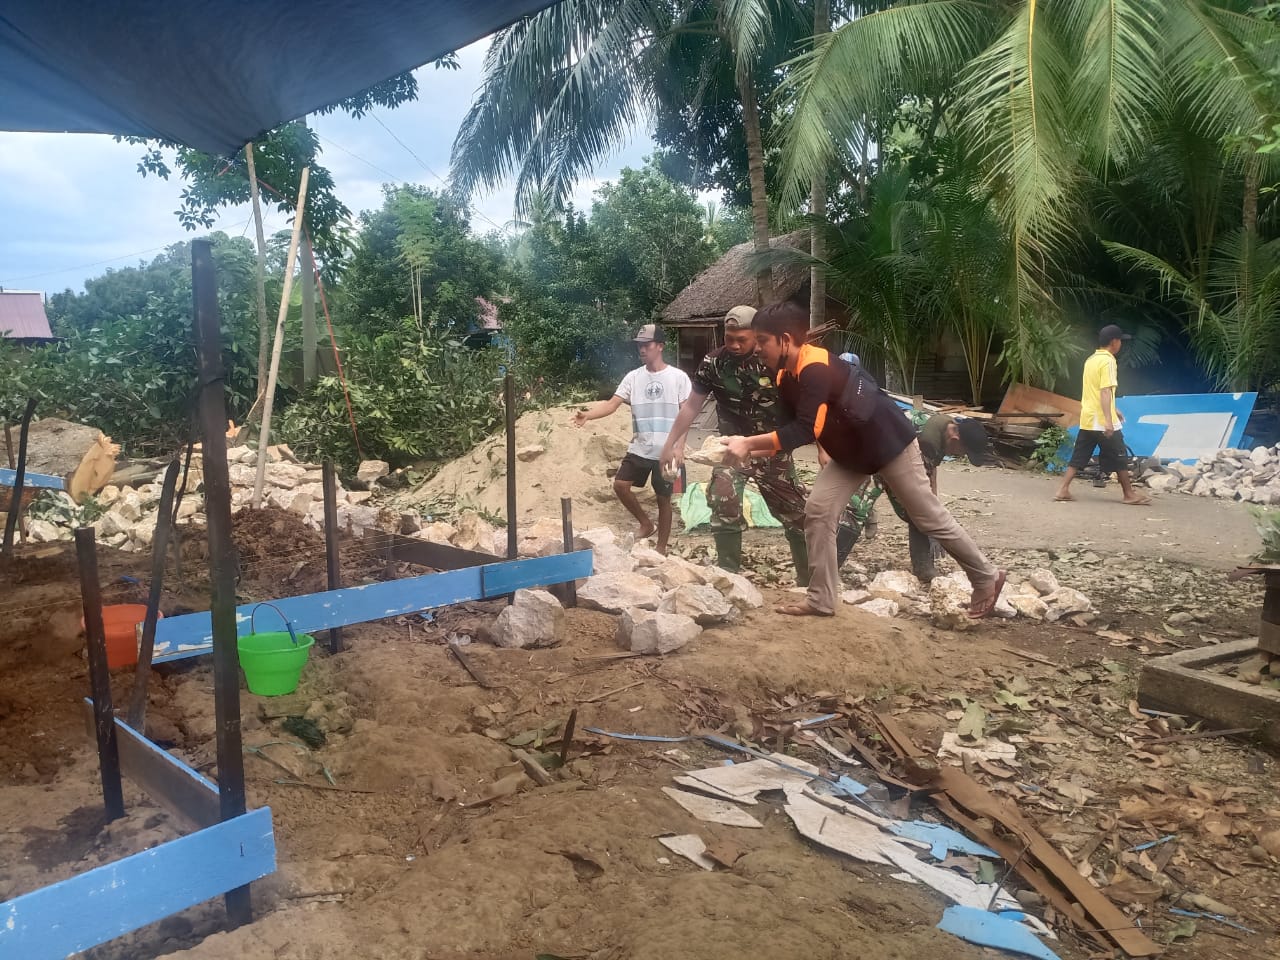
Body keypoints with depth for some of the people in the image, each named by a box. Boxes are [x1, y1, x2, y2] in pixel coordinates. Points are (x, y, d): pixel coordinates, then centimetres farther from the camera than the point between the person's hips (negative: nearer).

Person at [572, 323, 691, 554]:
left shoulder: (678, 377, -5)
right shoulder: (633, 377, 3)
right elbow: (612, 403, -4)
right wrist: (588, 414, -22)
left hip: (666, 451, -4)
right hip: (639, 448, 4)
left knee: (663, 499, 5)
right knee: (620, 485, -7)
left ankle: (661, 547, 19)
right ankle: (646, 522, 16)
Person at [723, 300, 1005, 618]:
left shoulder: (816, 369, -30)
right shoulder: (786, 378, -1)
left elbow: (803, 431, -37)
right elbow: (789, 434, 2)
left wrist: (748, 442, -35)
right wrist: (749, 451, -12)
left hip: (889, 443, -8)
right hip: (851, 452, 9)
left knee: (930, 518, 5)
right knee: (817, 511, -3)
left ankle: (987, 578, 26)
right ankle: (822, 600, 4)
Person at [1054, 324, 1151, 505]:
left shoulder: (1091, 360, 14)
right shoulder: (1108, 361, -13)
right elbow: (1105, 392, -22)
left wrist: (1113, 410, 30)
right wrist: (1108, 420, -27)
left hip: (1087, 419, 8)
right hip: (1102, 421, -8)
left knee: (1079, 456, 7)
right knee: (1119, 457, 3)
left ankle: (1063, 490, 0)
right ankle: (1130, 494, 12)